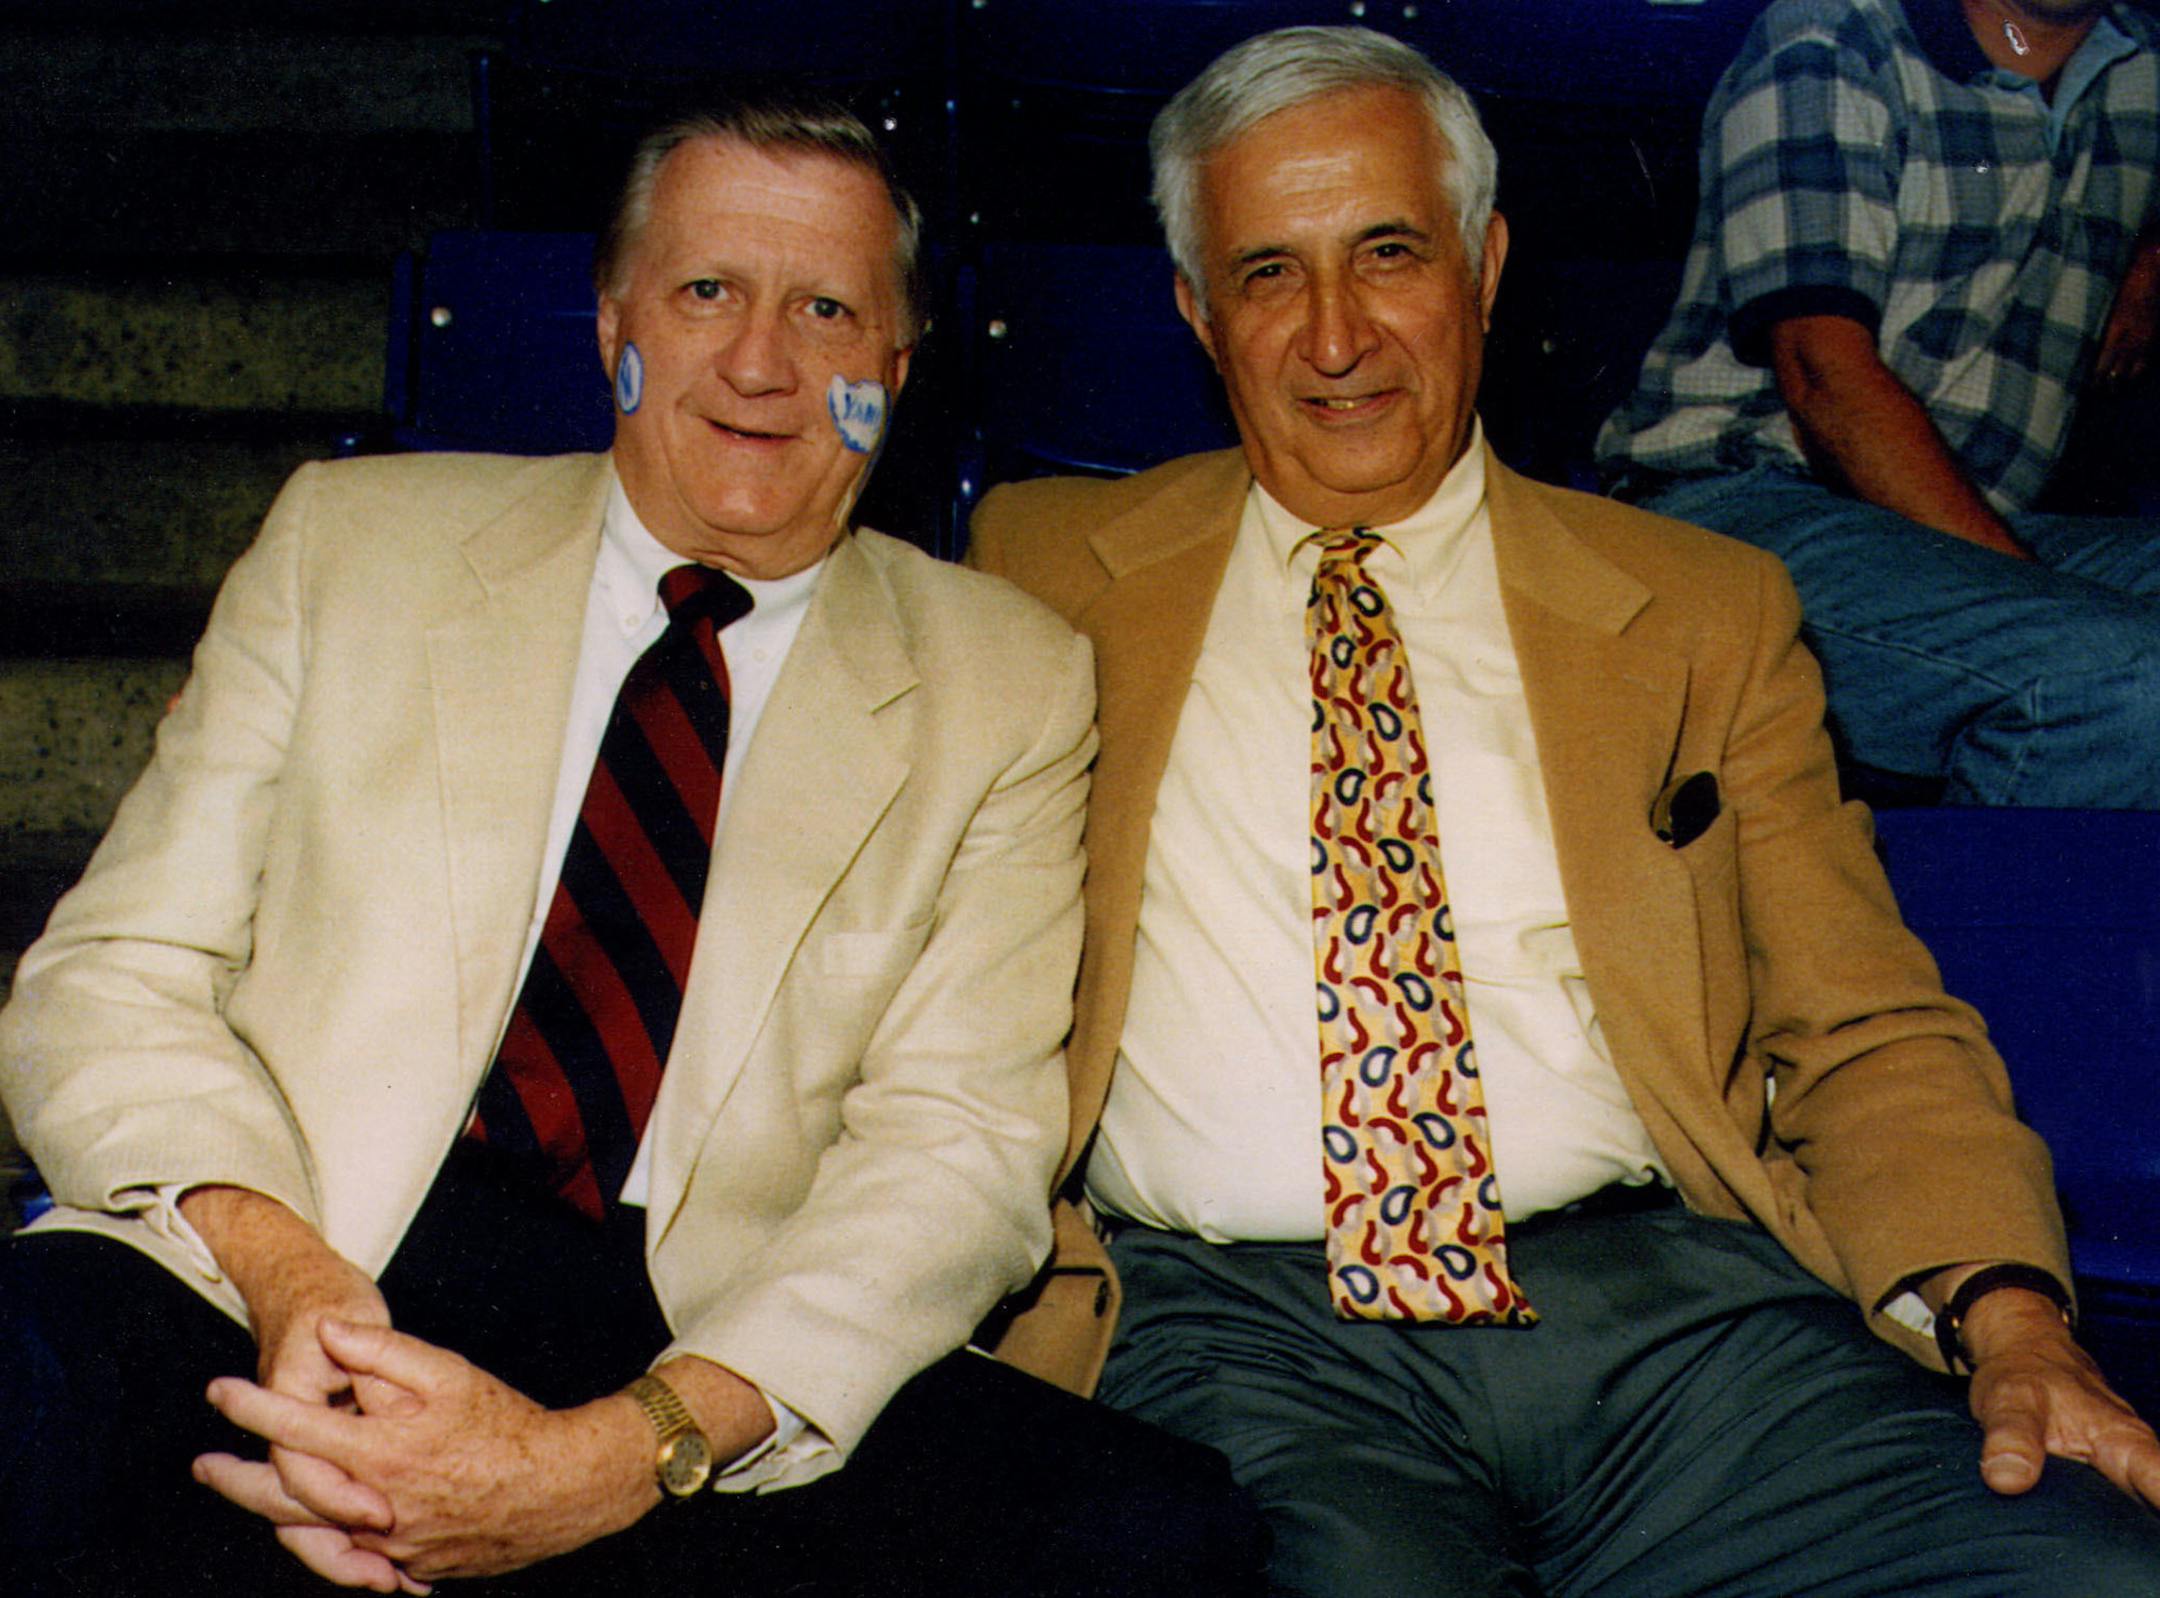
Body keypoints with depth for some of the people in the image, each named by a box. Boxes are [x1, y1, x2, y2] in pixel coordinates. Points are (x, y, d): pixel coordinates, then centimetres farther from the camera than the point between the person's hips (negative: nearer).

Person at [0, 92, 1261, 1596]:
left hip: (707, 1346, 2)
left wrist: (623, 1454, -18)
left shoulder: (1011, 686, 9)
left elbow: (961, 1142, -1)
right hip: (266, 1291, -1)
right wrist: (281, 1273, -16)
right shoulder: (349, 542, 12)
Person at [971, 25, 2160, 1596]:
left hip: (1668, 1291, 2)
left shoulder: (1707, 610, 16)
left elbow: (1870, 1034, 13)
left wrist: (2010, 1318, -6)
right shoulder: (1049, 569, 16)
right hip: (1228, 1318, -2)